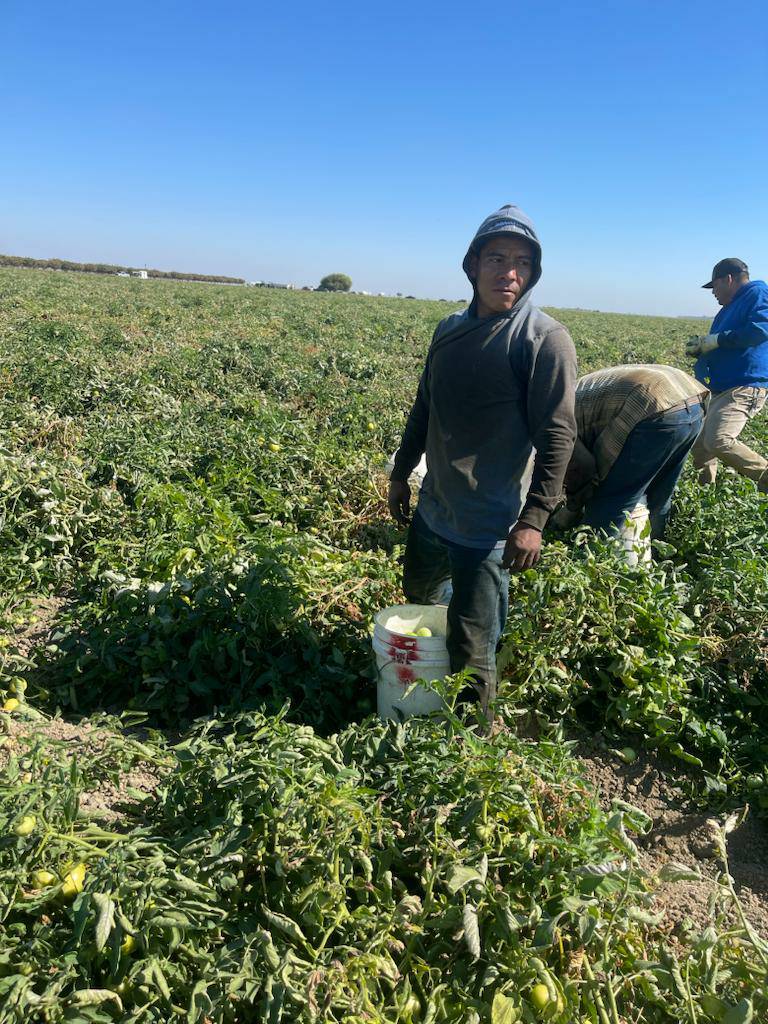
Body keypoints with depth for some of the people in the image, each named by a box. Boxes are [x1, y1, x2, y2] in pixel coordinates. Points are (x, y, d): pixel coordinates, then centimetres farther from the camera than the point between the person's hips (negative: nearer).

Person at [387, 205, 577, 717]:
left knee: (471, 650, 0)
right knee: (419, 598, 26)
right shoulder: (450, 330, 8)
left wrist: (534, 518, -22)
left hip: (488, 527, -7)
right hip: (431, 509, 8)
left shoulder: (545, 338, -13)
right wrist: (402, 471, 21)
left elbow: (557, 435, -17)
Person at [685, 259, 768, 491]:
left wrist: (716, 340, -16)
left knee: (719, 441, -28)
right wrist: (699, 347, 10)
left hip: (745, 388, -11)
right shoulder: (731, 307, 24)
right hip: (720, 389, 11)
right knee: (699, 443, 12)